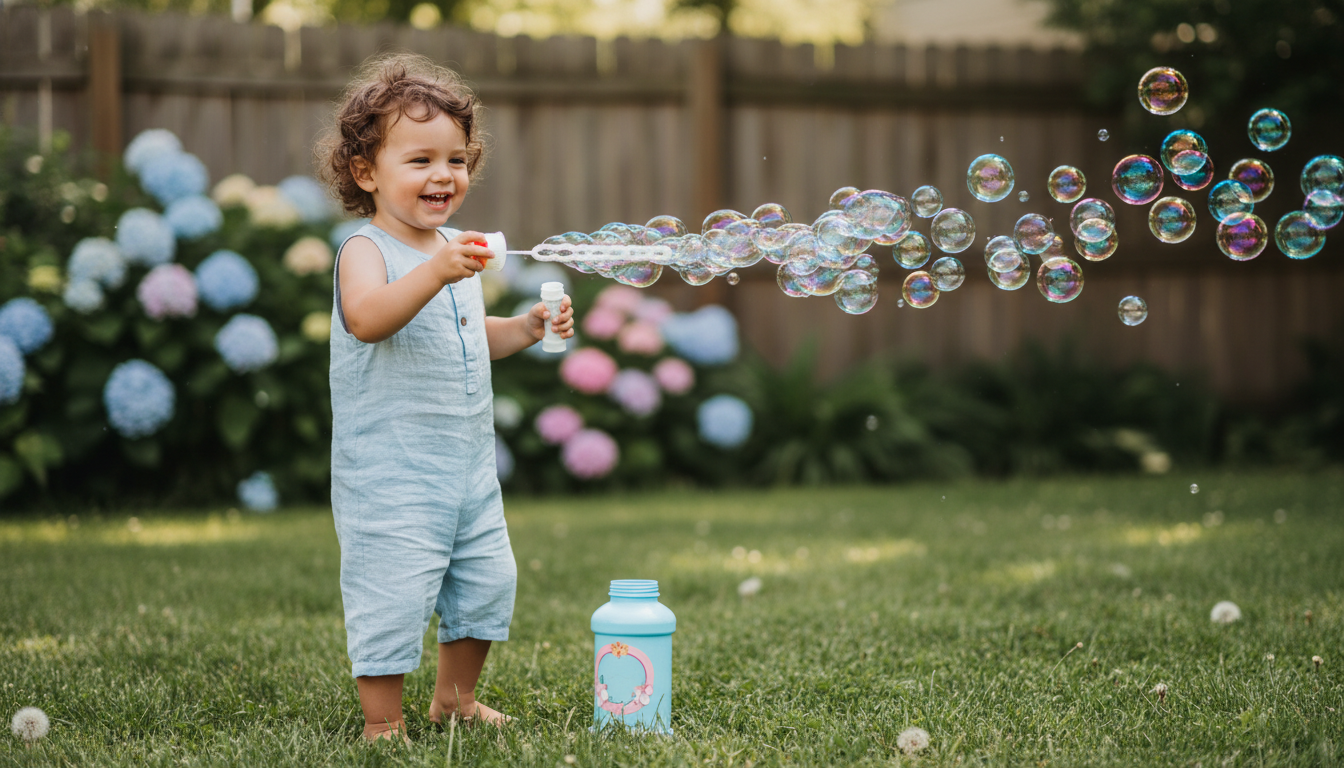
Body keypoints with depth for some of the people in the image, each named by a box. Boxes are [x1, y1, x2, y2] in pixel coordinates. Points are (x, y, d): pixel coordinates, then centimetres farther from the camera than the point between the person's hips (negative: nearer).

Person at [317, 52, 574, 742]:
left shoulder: (458, 249, 12)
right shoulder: (366, 250, -14)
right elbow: (367, 318, -35)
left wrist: (526, 328, 8)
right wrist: (435, 273, -47)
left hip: (468, 466, 8)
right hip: (389, 472, -8)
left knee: (488, 581, 15)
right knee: (393, 593, -7)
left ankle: (455, 697, 34)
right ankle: (382, 724, 8)